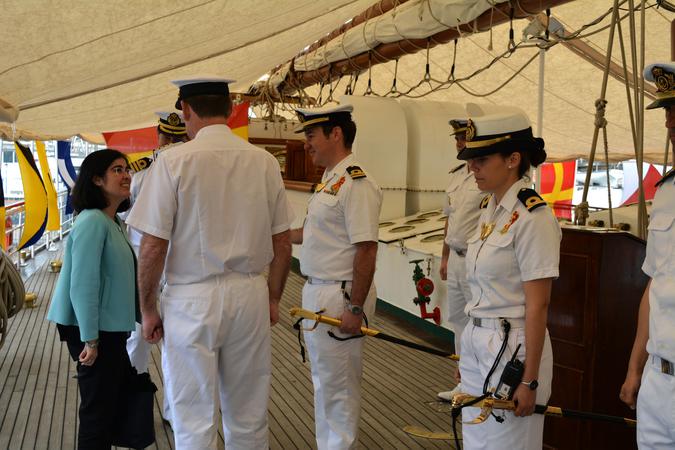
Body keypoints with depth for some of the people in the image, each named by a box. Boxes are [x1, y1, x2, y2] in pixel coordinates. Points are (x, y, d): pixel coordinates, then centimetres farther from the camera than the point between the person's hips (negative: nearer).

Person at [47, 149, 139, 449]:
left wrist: (142, 316, 18)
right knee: (99, 408, 4)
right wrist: (90, 339, -21)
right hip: (95, 332, -9)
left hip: (110, 328, 9)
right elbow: (83, 285, -23)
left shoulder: (115, 222, 9)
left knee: (112, 400, 19)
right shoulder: (93, 221, -20)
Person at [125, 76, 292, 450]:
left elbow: (152, 247, -10)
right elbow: (282, 243, 5)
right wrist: (273, 298, 17)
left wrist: (147, 308, 3)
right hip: (250, 294, 4)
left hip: (192, 299, -3)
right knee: (249, 416, 18)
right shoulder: (264, 161, 1)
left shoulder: (174, 161, -10)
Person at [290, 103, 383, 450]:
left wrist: (355, 308, -23)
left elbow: (366, 249, -24)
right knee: (323, 379, 22)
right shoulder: (329, 180, 11)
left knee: (339, 385, 5)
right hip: (316, 292, 10)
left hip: (339, 297, -10)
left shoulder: (356, 183, -20)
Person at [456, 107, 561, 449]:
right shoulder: (489, 208, 6)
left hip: (513, 347, -8)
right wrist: (465, 352, 17)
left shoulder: (533, 217, -18)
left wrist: (529, 381, -16)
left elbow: (537, 307, -18)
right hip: (475, 342, 8)